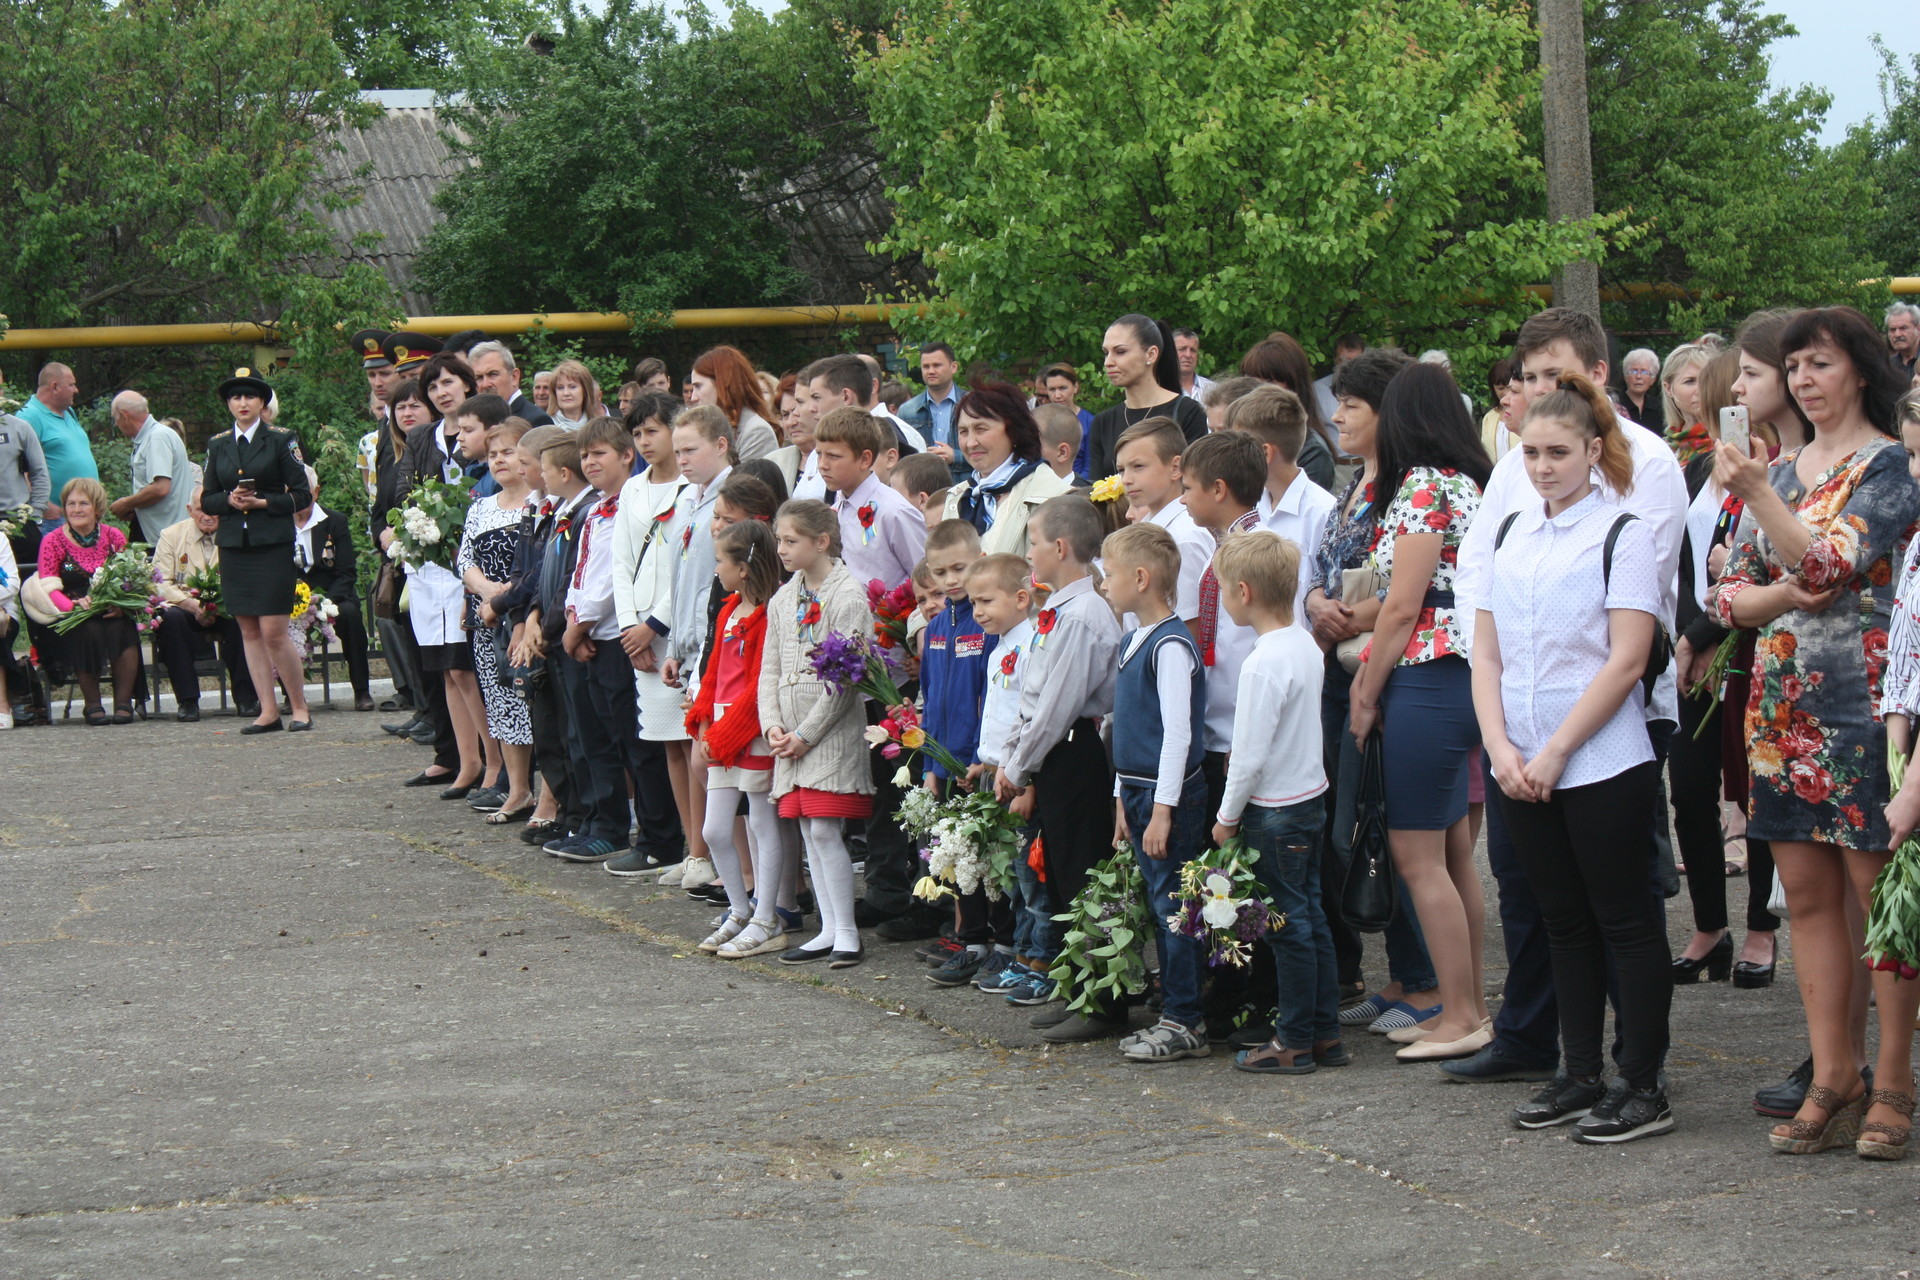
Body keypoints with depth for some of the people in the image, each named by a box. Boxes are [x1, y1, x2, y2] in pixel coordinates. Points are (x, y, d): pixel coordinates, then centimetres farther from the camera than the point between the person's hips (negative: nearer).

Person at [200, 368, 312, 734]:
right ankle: (268, 711, 7)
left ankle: (300, 707, 2)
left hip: (272, 544, -4)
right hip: (233, 546, 4)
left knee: (274, 631, -9)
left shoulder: (280, 441, 1)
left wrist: (263, 503, -13)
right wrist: (229, 500, -7)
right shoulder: (218, 446, 12)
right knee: (249, 631, 3)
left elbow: (301, 495, -1)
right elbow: (206, 501, 13)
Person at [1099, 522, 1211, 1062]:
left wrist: (1163, 809, -21)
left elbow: (1178, 734, -20)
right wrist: (1124, 799, 20)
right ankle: (1175, 1012, 19)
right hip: (1139, 791, 9)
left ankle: (1186, 1022, 0)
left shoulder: (1171, 645, -16)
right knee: (1160, 907, 12)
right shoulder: (1133, 640, 13)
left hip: (1171, 795, -9)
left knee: (1175, 906, -5)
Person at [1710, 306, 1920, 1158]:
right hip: (1783, 702, 7)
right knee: (1807, 895, 6)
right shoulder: (1781, 469, 15)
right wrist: (1776, 596, -9)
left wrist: (1756, 494, -28)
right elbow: (1728, 592, 13)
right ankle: (1833, 1078, 11)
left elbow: (1835, 565, -18)